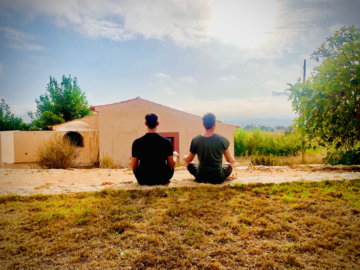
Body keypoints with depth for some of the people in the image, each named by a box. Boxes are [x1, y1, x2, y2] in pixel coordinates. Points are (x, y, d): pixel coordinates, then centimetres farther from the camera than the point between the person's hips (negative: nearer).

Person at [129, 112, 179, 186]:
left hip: (143, 180, 1)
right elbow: (171, 165, -7)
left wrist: (131, 160, 16)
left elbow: (133, 167, -8)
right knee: (175, 155, 22)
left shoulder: (137, 142, -13)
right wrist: (175, 156, 16)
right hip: (163, 180, 0)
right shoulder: (167, 142, -13)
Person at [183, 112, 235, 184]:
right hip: (218, 178, 1)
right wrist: (232, 159, 27)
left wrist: (185, 157, 29)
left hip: (200, 178, 0)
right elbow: (230, 160, 2)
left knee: (185, 159, 25)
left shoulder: (195, 140, -12)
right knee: (231, 162, 29)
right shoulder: (222, 139, -14)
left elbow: (188, 160, 4)